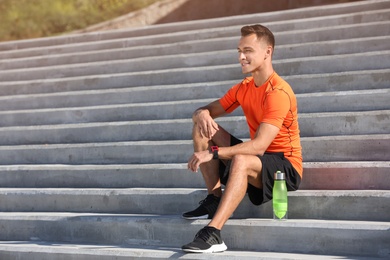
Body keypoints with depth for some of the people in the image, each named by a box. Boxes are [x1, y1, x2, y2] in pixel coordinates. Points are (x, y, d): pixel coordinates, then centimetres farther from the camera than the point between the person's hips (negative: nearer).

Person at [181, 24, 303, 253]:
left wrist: (213, 153, -33)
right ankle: (214, 199, -8)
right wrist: (202, 114, -15)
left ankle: (213, 235, -44)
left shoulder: (279, 92, -20)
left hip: (285, 167, -8)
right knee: (203, 127, -1)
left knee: (241, 160, -40)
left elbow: (259, 146, -29)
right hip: (258, 157, 9)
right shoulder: (244, 88, 7)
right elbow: (209, 111, 11)